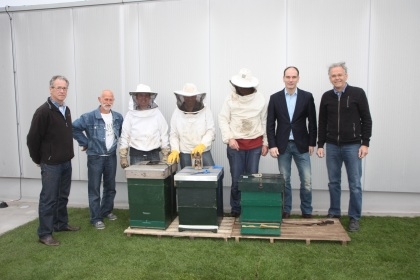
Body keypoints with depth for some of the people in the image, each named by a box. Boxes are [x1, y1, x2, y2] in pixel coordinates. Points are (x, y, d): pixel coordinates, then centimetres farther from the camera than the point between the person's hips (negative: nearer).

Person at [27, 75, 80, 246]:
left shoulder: (66, 110, 9)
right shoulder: (43, 111, -16)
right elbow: (32, 138, -14)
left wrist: (68, 154, 15)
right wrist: (38, 159, -4)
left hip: (66, 162, 8)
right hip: (51, 164, -7)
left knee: (63, 196, 17)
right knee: (48, 199, -1)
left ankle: (61, 224, 31)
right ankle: (44, 234, 8)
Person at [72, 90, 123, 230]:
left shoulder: (118, 117, 3)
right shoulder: (89, 117, -13)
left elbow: (121, 132, 20)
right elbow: (74, 128, -13)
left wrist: (115, 142, 9)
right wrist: (85, 142, -10)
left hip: (111, 157, 5)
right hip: (95, 157, -5)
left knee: (110, 187, 16)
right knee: (94, 189, 1)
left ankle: (107, 211, 34)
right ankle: (96, 218, 11)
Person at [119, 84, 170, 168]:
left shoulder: (157, 114, 2)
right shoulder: (130, 115, 2)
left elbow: (164, 135, 3)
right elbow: (124, 137, 4)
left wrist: (165, 156, 2)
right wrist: (123, 157, 1)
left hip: (154, 155, 0)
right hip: (136, 155, 0)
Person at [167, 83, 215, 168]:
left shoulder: (205, 110, -1)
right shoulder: (177, 112, 3)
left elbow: (210, 131, -5)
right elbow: (173, 134, 4)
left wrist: (202, 145, -20)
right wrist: (175, 150, -10)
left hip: (204, 152, -1)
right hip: (184, 154, 1)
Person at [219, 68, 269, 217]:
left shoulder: (260, 98, -1)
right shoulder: (230, 99, -3)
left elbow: (264, 121, 4)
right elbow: (223, 119, -1)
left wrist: (265, 142, 4)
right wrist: (229, 138, -12)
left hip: (255, 144, 1)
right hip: (235, 144, -1)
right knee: (236, 178, 5)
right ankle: (236, 208, 21)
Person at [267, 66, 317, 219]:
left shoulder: (307, 97, 1)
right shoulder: (275, 98, 1)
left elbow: (312, 122, 3)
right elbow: (270, 124, 0)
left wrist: (312, 143, -1)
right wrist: (272, 145, -6)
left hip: (301, 145, 0)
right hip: (283, 145, 0)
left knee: (306, 181, 2)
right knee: (284, 180, 8)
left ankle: (307, 212, 18)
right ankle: (285, 210, 21)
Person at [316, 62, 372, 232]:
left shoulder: (358, 93, -3)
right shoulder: (326, 97, 6)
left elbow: (366, 119, -3)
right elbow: (322, 123, 9)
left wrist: (365, 143, -8)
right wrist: (320, 144, 6)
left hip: (352, 146, -3)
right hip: (332, 146, 3)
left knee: (355, 184, 3)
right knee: (333, 182, 10)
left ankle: (354, 218, 16)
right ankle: (334, 214, 23)